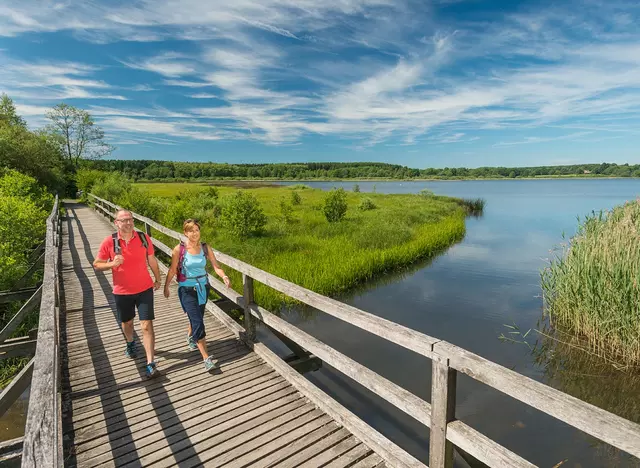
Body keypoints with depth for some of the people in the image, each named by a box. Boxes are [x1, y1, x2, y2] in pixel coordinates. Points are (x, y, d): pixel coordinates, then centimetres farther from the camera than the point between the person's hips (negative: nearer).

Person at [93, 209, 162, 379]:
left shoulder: (143, 238, -8)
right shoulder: (109, 242, -11)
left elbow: (152, 260, 5)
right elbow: (97, 264, -2)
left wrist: (158, 279, 13)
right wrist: (112, 264, -23)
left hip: (144, 289, -1)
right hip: (122, 292, 1)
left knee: (147, 325, -4)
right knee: (127, 322, 22)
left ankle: (151, 363, 1)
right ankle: (130, 343, 53)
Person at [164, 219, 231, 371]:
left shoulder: (205, 248, -6)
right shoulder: (179, 249, -14)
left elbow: (216, 266, -12)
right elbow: (172, 270, -4)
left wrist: (224, 276, -30)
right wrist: (166, 287, 5)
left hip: (203, 287, 4)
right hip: (187, 289, -4)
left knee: (197, 317, 20)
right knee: (198, 322, -10)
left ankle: (190, 337, 54)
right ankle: (206, 358, -5)